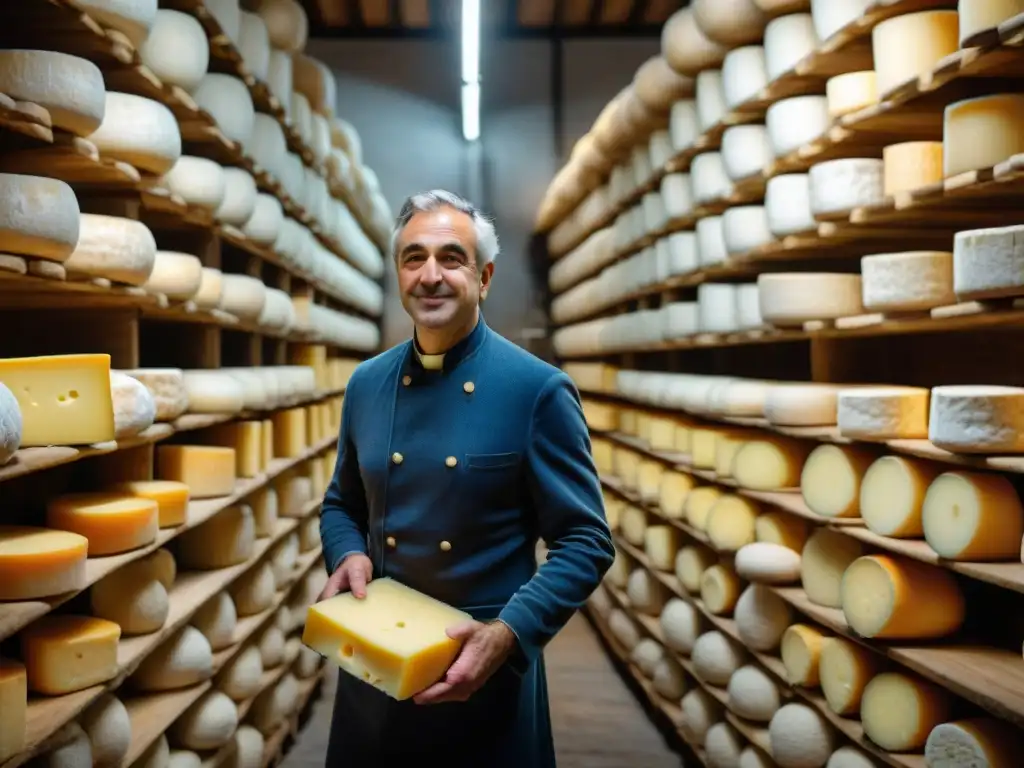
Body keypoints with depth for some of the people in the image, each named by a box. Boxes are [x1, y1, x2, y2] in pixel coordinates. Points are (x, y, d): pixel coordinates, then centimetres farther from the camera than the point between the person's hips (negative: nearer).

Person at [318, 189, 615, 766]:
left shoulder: (539, 390, -13)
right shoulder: (366, 384, 1)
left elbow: (587, 542, -11)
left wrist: (507, 635, -22)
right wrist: (349, 556, -8)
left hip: (487, 666, -4)